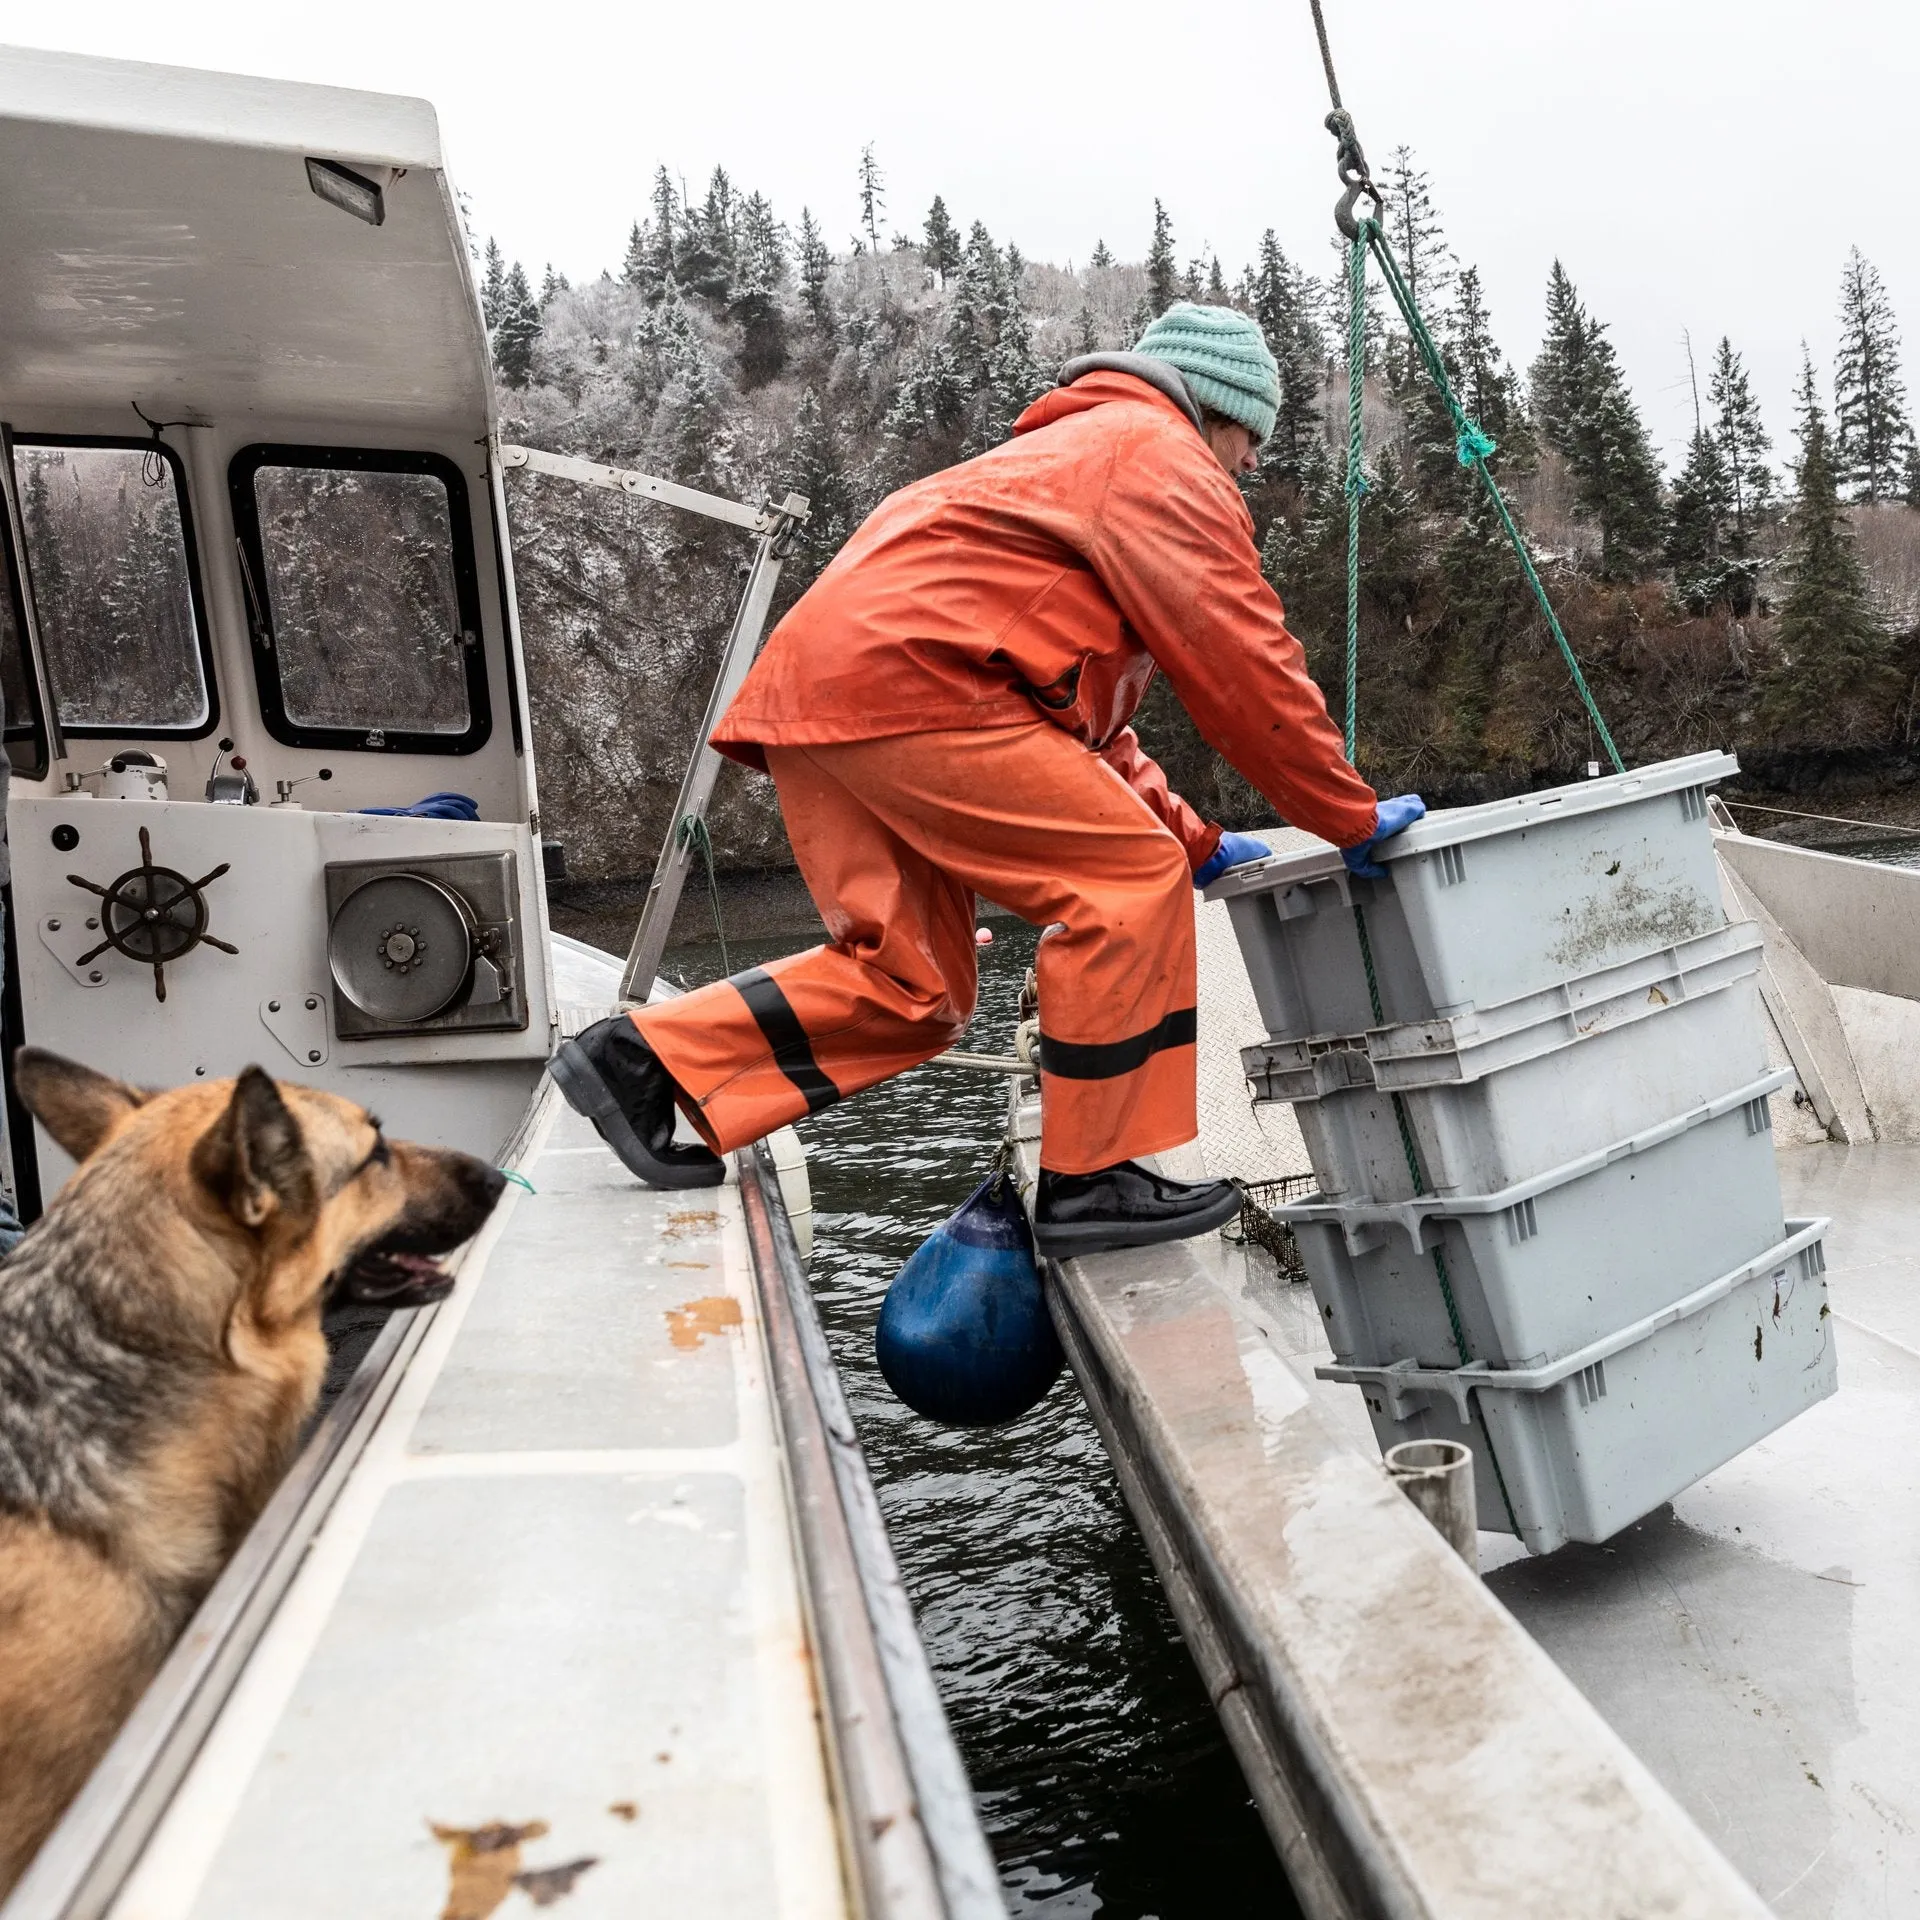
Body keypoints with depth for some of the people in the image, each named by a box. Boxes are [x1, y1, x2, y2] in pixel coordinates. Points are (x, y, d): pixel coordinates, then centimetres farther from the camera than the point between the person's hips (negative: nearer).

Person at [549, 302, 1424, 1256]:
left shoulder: (1058, 451, 37)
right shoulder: (1162, 452, 6)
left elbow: (1089, 718, 36)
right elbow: (1244, 665, -1)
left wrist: (1195, 842, 30)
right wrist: (1353, 819, 9)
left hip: (814, 688, 10)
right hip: (905, 676, -10)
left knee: (912, 983, 9)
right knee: (1129, 883, -7)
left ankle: (644, 1059, 9)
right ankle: (1092, 1179, -3)